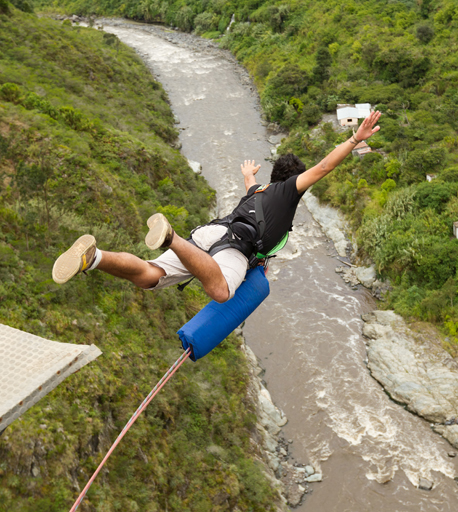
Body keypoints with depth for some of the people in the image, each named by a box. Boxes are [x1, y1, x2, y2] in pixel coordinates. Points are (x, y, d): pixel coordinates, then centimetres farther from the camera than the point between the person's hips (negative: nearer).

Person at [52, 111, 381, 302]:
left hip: (209, 232, 7)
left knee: (149, 277, -9)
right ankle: (170, 238, -48)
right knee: (220, 292, -38)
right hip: (236, 242, -7)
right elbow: (324, 167, 14)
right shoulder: (289, 188, 24)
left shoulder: (258, 191, 43)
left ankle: (93, 257, -32)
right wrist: (356, 139, 19)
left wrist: (249, 174, 93)